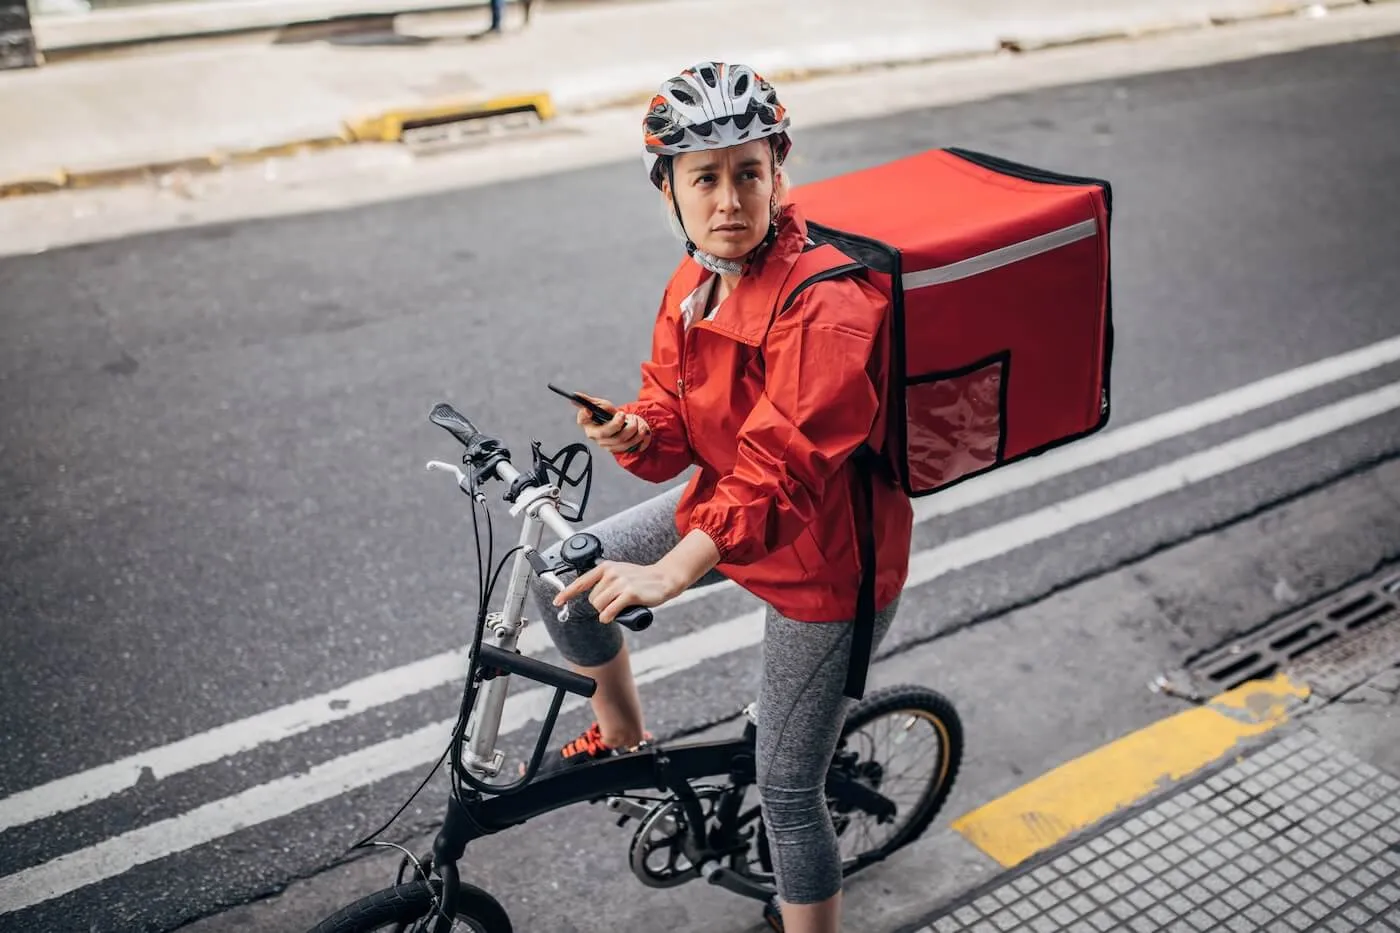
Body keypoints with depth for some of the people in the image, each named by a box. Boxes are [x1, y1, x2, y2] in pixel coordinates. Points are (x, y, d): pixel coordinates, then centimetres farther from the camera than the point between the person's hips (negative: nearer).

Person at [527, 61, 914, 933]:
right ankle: (624, 738, 34)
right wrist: (635, 435, -23)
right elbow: (678, 428, 1)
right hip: (722, 500, 8)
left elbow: (781, 468, -38)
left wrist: (667, 574, -47)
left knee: (786, 790, 3)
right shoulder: (694, 283, -2)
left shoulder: (825, 305, -29)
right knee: (565, 579, 7)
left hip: (824, 562, -8)